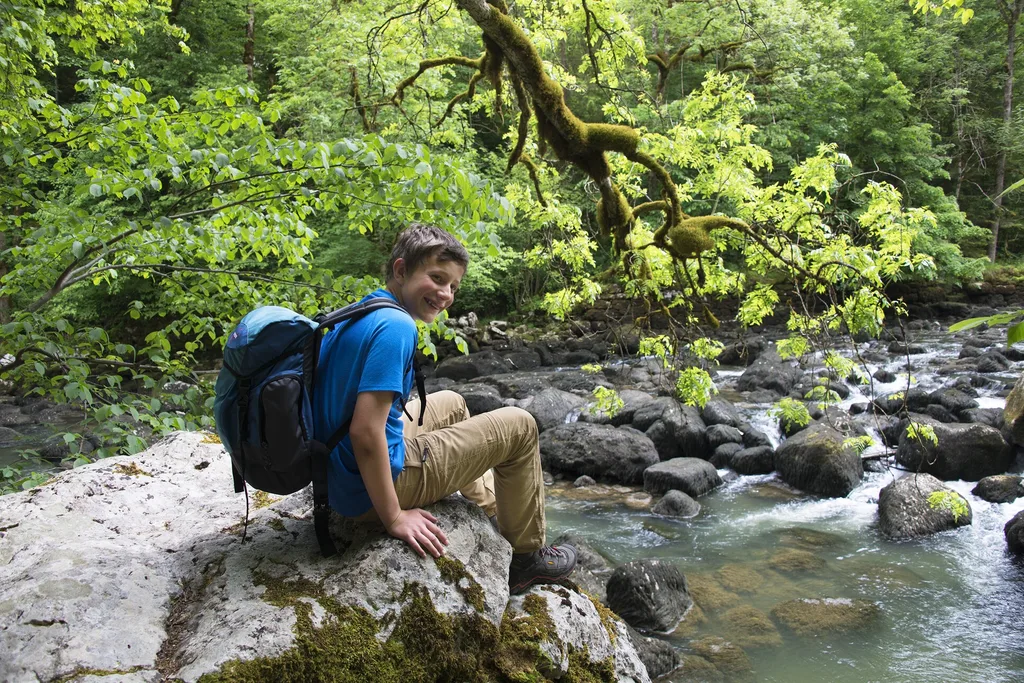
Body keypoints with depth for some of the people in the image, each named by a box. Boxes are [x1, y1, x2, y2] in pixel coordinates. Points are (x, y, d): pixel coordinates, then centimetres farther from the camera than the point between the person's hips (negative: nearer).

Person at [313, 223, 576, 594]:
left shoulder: (354, 314, 6)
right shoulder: (396, 326, -23)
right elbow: (365, 433, -30)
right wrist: (394, 517, -22)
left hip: (340, 475, 10)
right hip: (371, 488, -10)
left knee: (451, 403, 32)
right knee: (519, 425, 2)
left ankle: (495, 511, 44)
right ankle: (526, 557, 16)